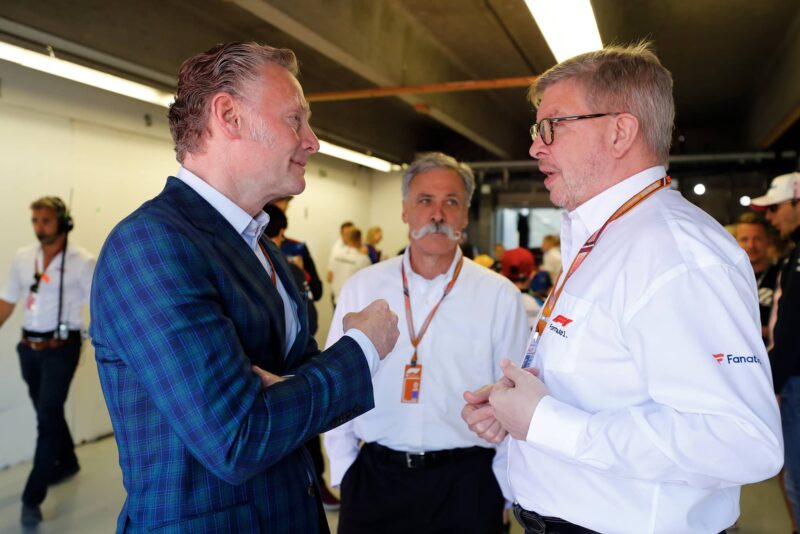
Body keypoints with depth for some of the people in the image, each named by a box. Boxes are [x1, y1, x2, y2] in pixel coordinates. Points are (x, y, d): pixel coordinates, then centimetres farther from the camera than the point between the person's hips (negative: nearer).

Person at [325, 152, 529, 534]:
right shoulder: (361, 288, -1)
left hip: (465, 481, -1)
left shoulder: (500, 295, -5)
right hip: (375, 477, 1)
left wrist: (504, 486, -1)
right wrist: (344, 470, 2)